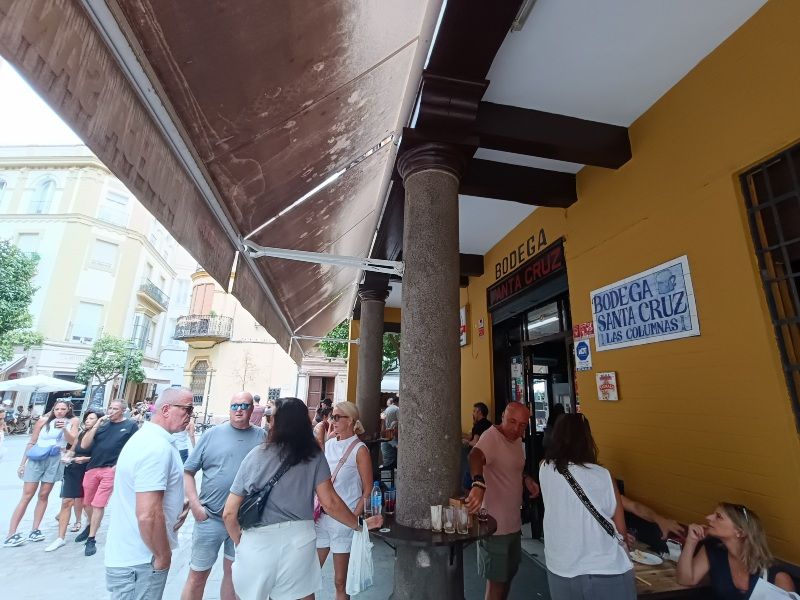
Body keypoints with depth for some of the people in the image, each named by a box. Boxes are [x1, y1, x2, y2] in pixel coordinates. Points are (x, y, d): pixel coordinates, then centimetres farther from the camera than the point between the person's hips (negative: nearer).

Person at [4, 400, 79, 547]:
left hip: (55, 461, 1)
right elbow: (31, 443, 7)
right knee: (27, 496, -1)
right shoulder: (43, 421, 0)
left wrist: (64, 429, -25)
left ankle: (35, 530, 12)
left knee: (43, 495, 5)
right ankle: (10, 535, 3)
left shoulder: (72, 422, 1)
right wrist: (22, 463, 5)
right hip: (36, 460, -1)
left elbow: (72, 441, -9)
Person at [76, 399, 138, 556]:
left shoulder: (130, 426, -3)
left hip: (111, 470, -5)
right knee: (86, 503, 19)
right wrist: (96, 425, -7)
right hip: (92, 468, 5)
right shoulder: (102, 424, 8)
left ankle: (91, 540, 15)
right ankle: (91, 526, 46)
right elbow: (84, 445, 2)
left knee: (98, 505, -1)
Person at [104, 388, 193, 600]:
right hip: (141, 561, -10)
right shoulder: (158, 447, -27)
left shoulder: (146, 437, 6)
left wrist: (176, 506, 10)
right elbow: (148, 515, -31)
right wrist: (163, 556, -17)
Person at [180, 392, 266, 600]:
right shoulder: (212, 434, -5)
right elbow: (187, 471, -1)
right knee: (198, 575, 12)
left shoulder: (261, 436, -3)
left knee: (233, 573, 18)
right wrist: (195, 505, -9)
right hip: (210, 517, -1)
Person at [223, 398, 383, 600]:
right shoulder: (314, 456, -5)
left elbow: (229, 513, 0)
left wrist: (240, 542, 18)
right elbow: (330, 503, -8)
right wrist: (359, 524, 8)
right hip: (297, 543, 0)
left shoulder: (255, 455, -5)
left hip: (256, 543, 1)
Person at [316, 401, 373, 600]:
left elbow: (367, 490, -9)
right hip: (321, 517, 5)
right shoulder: (329, 444, 5)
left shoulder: (359, 450, -12)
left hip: (344, 520, -5)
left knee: (340, 582, 9)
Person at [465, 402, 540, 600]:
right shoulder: (492, 436, -25)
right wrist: (479, 483, -64)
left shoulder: (517, 439, 4)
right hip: (495, 525, -9)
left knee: (509, 574, 25)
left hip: (514, 522, 9)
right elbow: (475, 455, -46)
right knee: (497, 581, 7)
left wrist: (526, 479, 0)